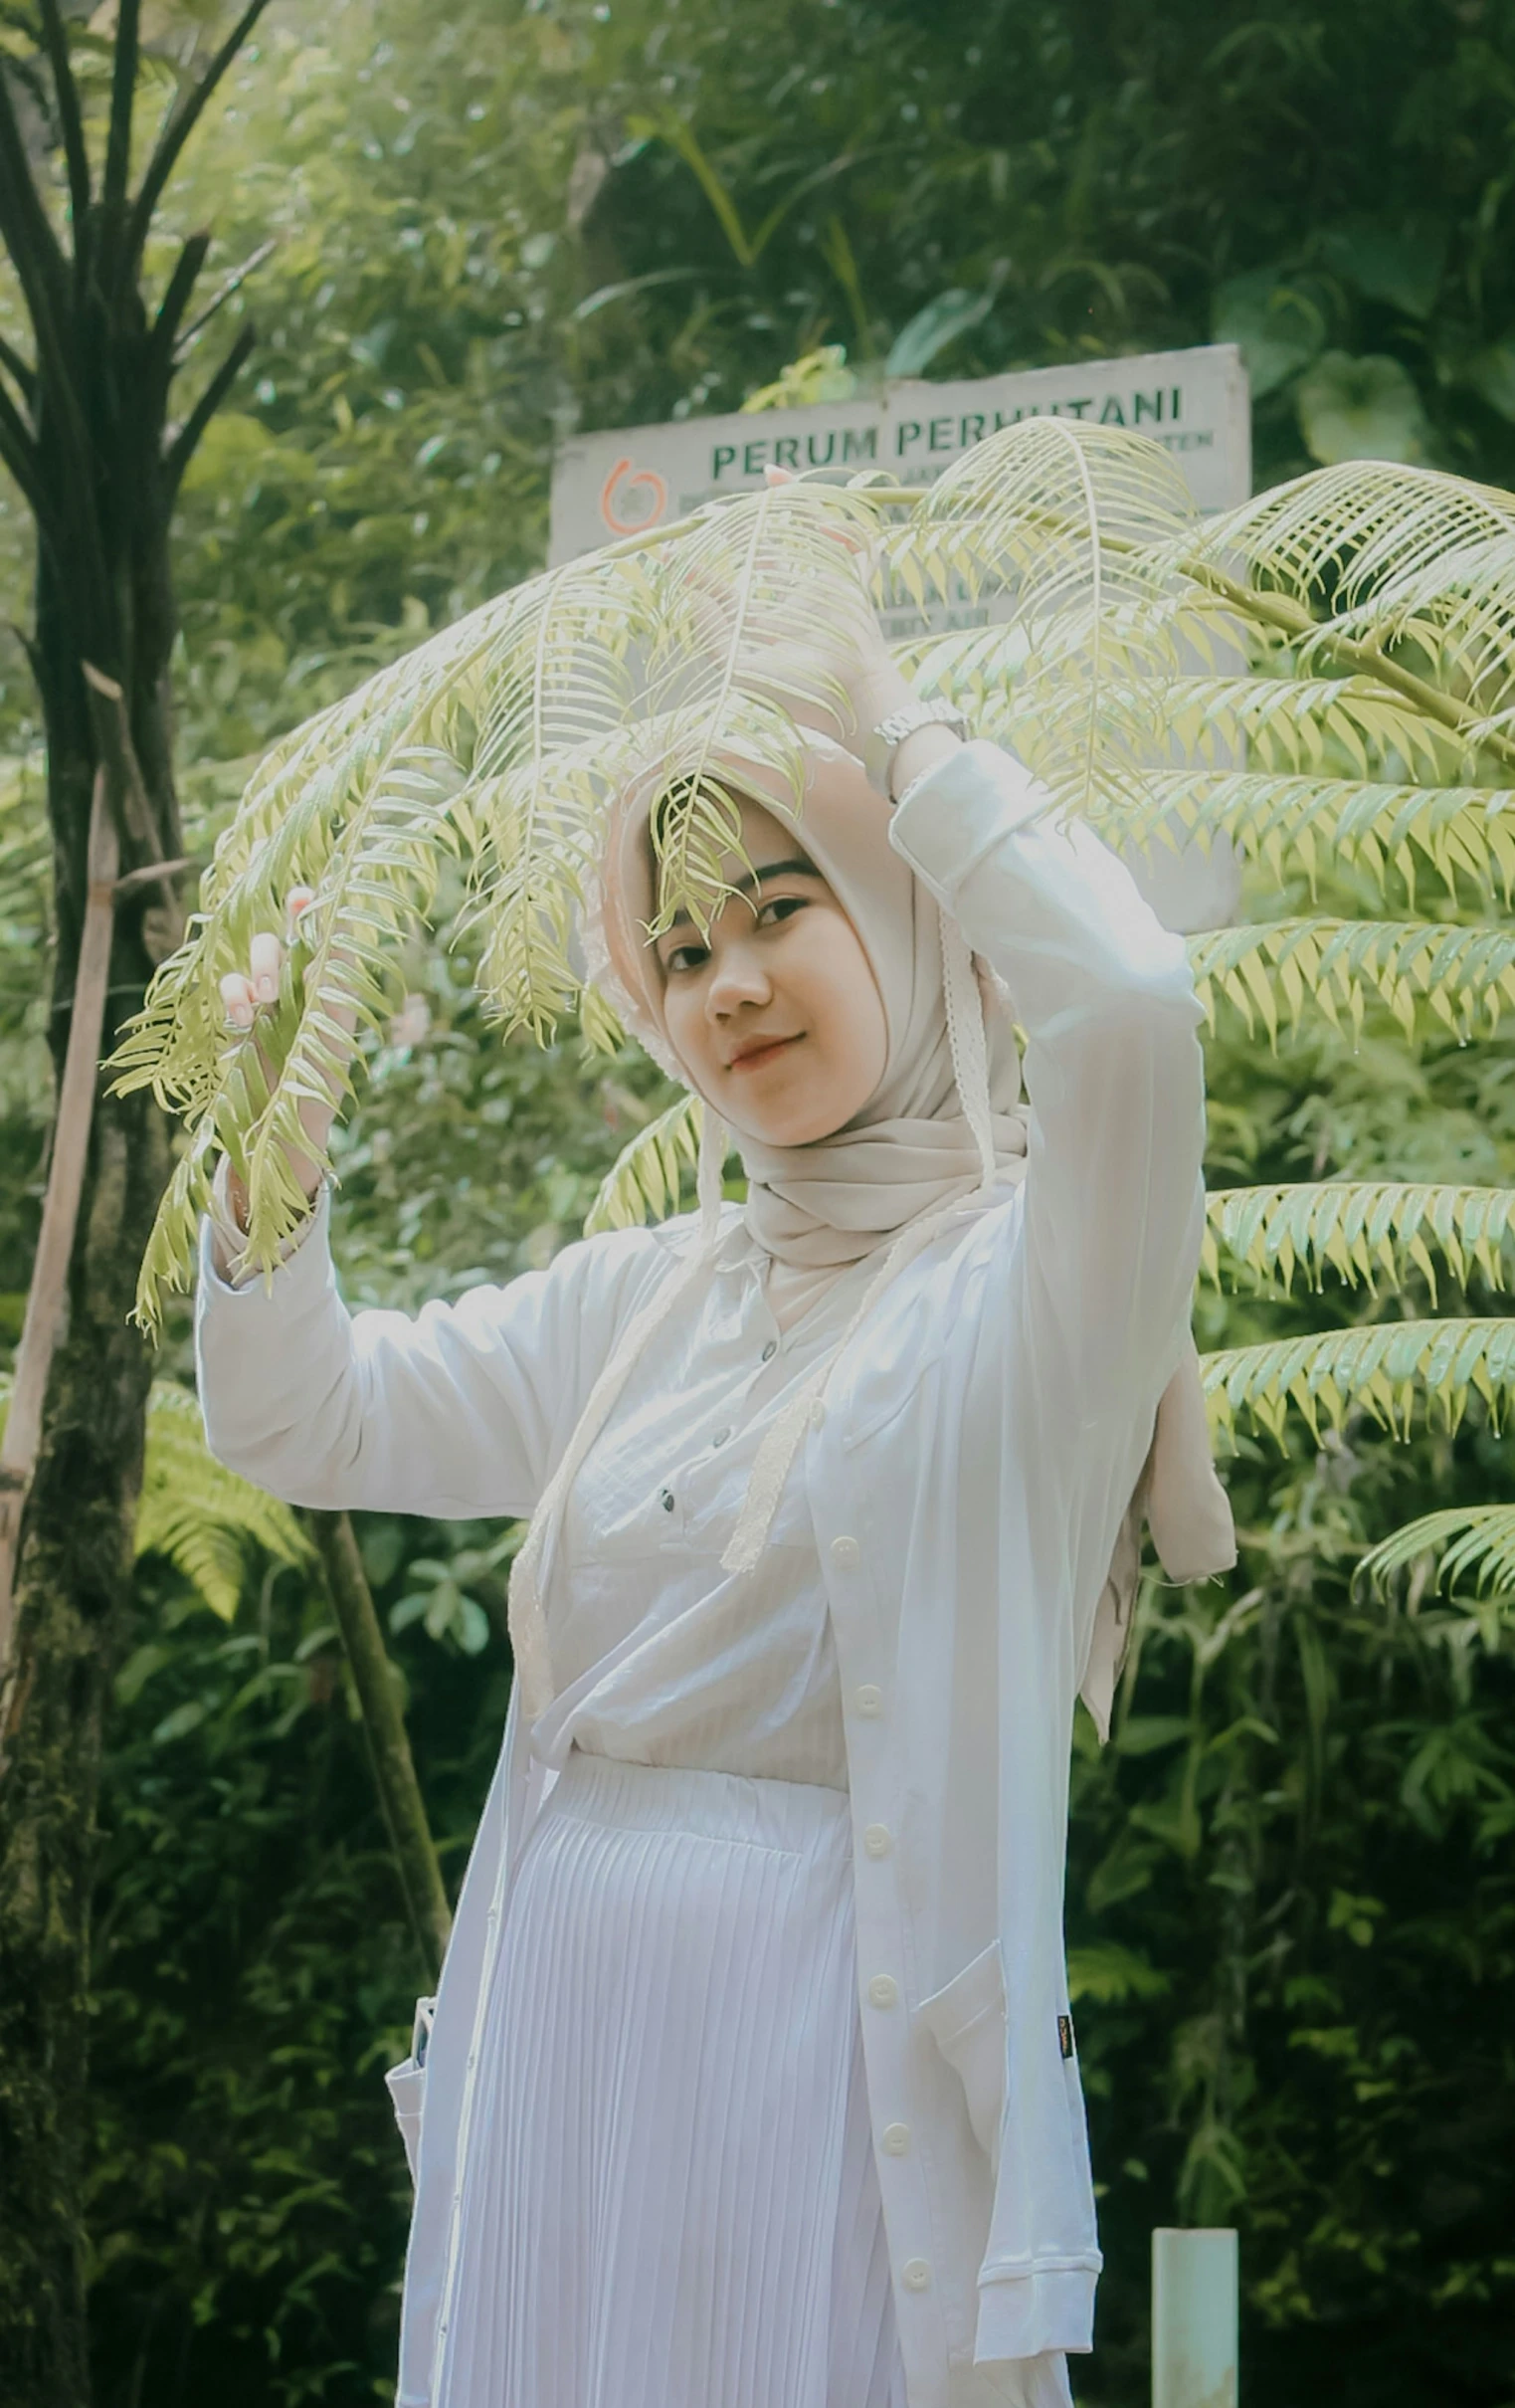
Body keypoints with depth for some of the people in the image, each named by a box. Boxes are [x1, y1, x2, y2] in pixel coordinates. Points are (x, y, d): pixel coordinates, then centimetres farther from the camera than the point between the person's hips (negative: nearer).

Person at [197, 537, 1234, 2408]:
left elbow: (1130, 1010, -27)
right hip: (553, 2019, 6)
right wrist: (276, 1126, 3)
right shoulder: (645, 1295, 14)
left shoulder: (1034, 1275, -6)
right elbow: (297, 1425, 19)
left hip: (835, 2025, -6)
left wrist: (892, 730, -14)